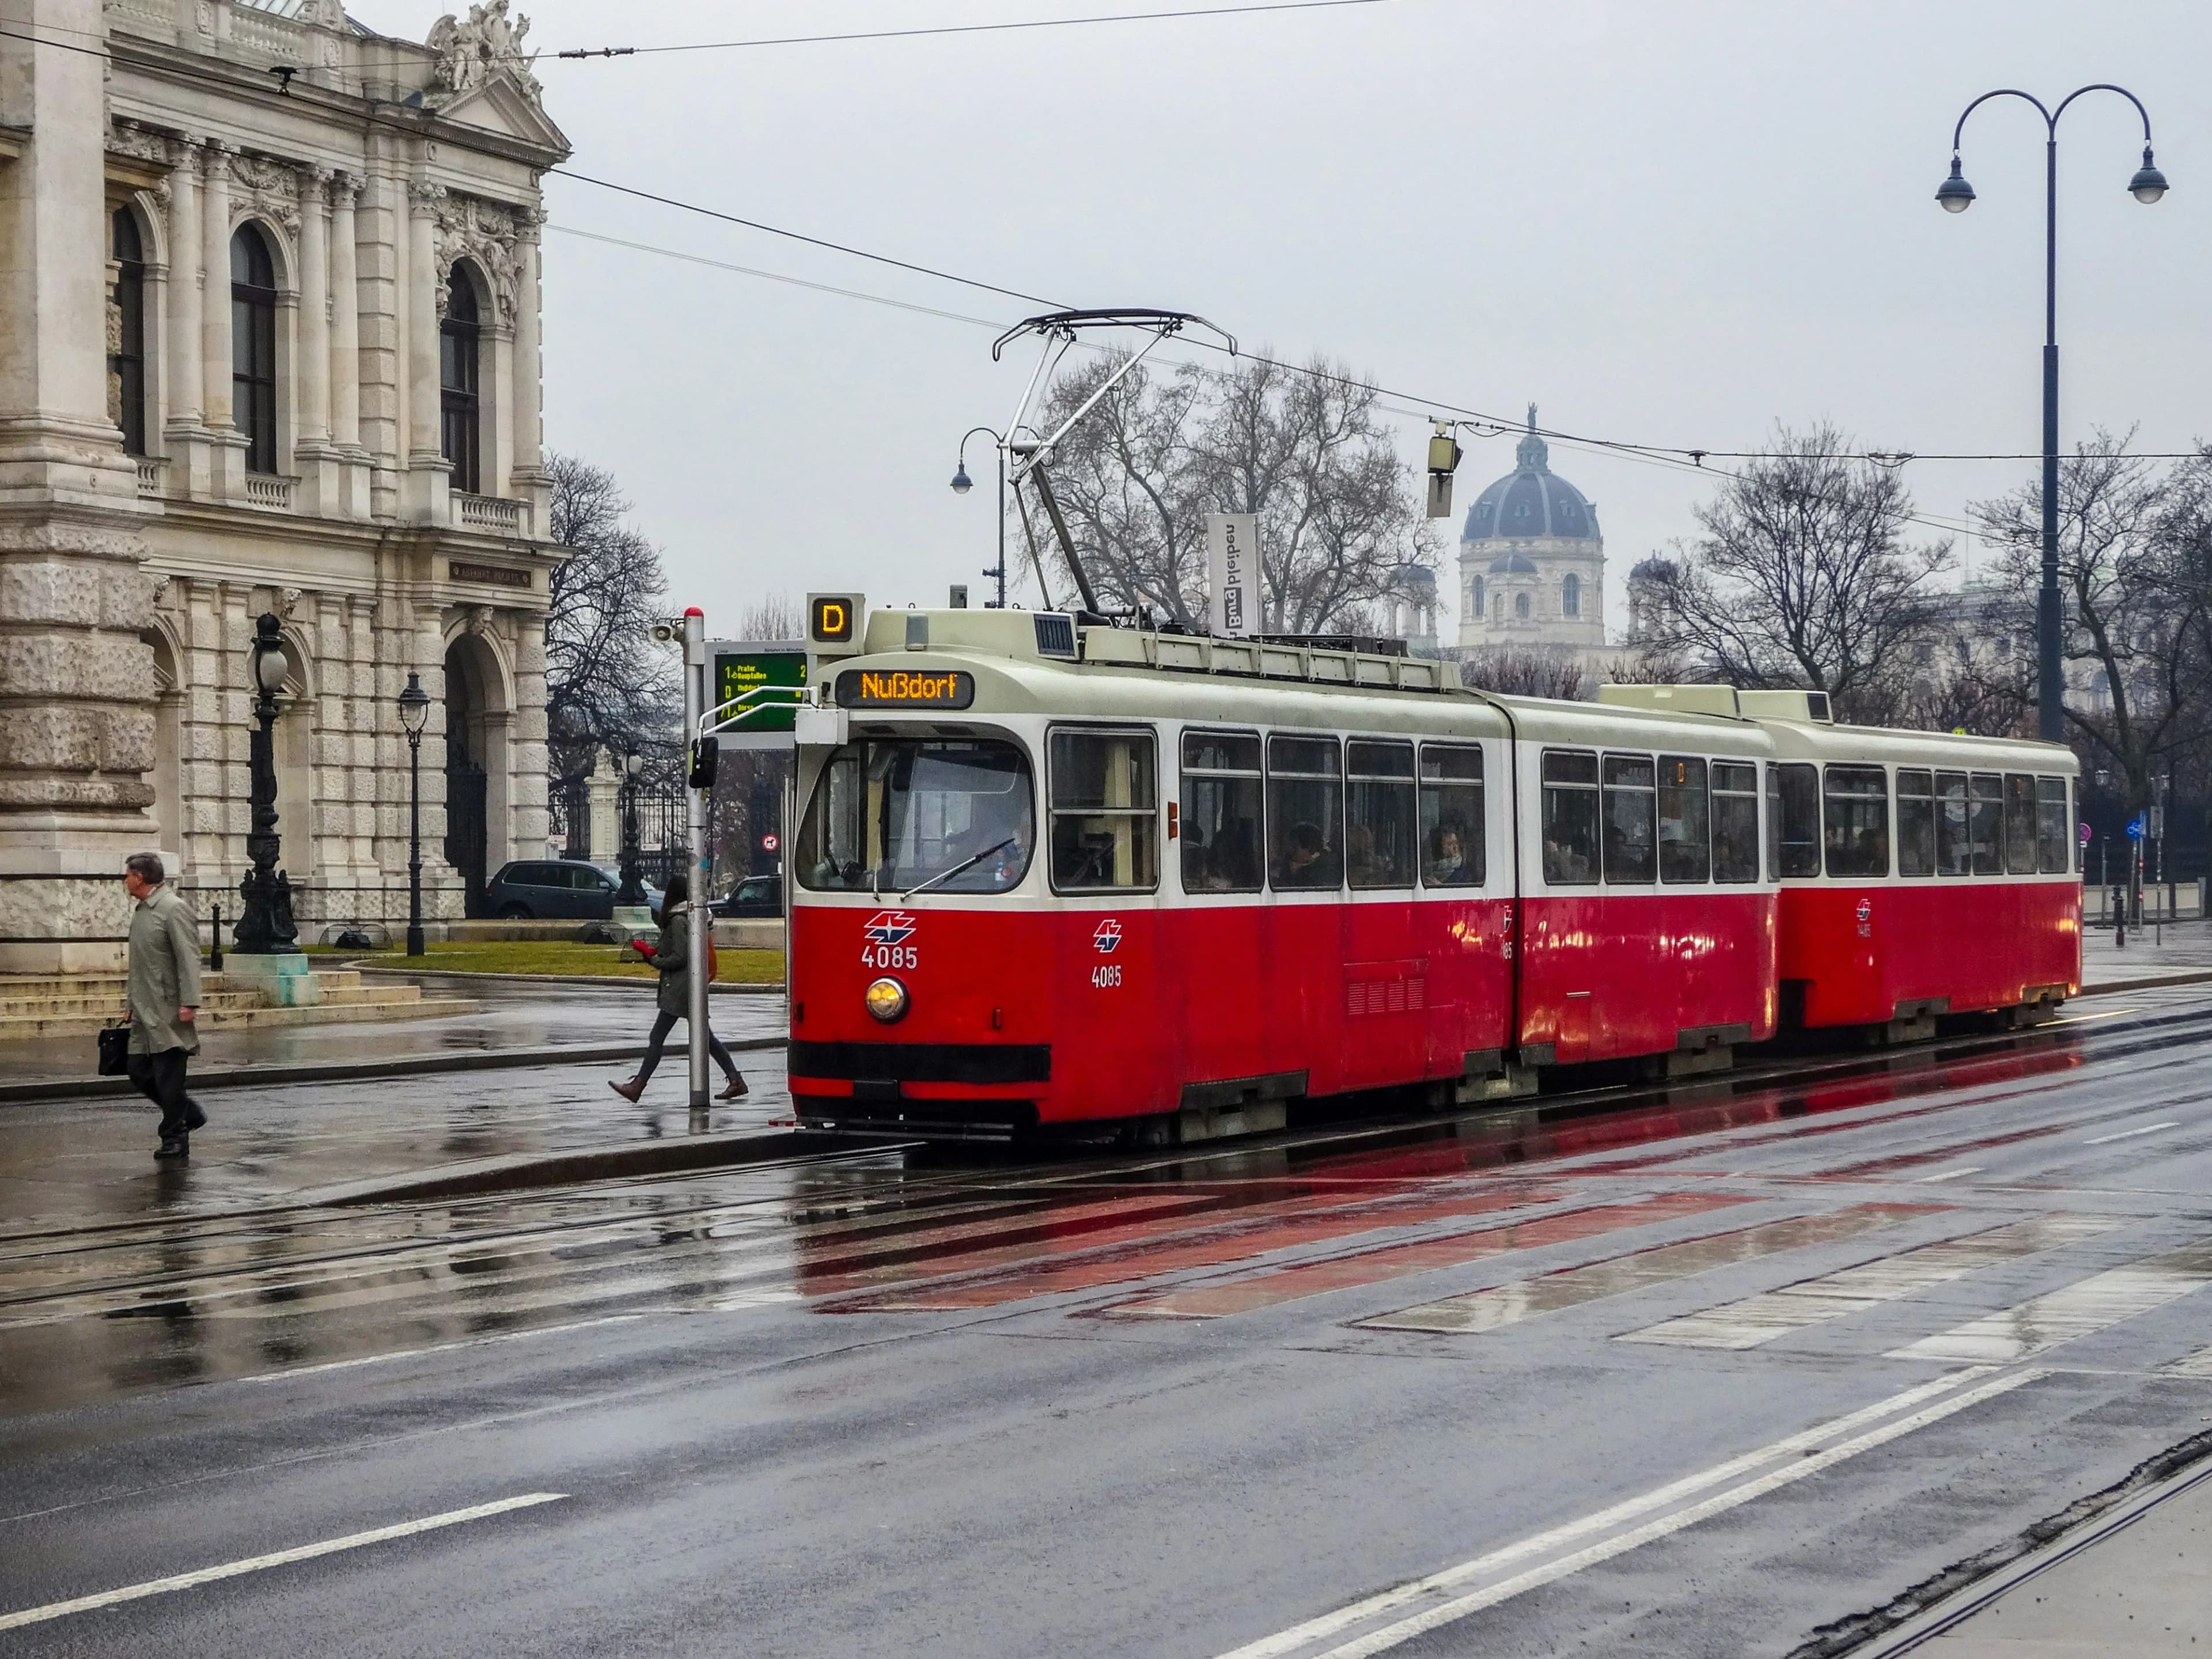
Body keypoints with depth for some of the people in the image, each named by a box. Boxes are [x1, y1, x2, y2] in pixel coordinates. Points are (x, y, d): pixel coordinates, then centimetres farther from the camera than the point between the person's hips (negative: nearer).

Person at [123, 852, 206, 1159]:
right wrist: (133, 1000, 22)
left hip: (168, 1012, -9)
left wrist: (189, 1004, -24)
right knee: (140, 1072, 9)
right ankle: (189, 1115, 24)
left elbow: (189, 959, -18)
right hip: (145, 1013, 9)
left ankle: (175, 1141, 4)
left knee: (168, 1078, -5)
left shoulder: (174, 909, -12)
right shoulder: (141, 910, 17)